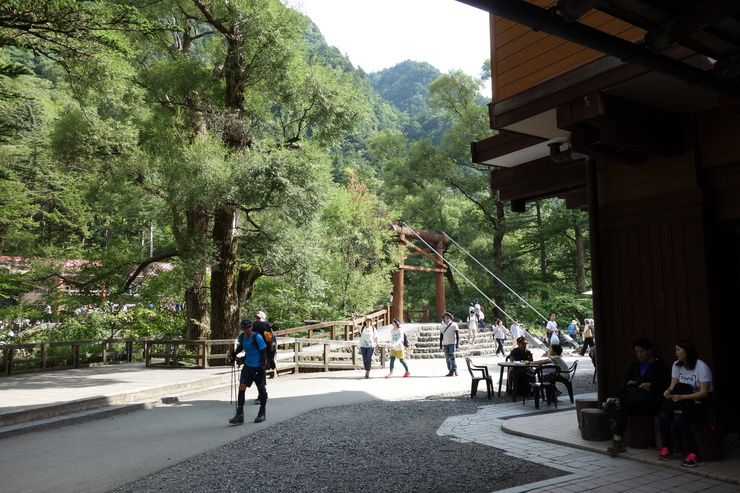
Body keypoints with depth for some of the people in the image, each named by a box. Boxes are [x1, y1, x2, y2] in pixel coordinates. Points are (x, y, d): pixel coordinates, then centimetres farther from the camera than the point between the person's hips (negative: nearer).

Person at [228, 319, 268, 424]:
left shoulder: (257, 337, -16)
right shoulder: (241, 337, 0)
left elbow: (264, 352, -13)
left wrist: (262, 366, -20)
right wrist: (234, 353, 7)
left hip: (258, 367, -5)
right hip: (247, 365, 5)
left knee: (261, 389, 7)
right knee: (241, 387, -5)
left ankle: (262, 413, 22)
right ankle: (239, 414, -3)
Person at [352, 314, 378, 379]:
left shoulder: (373, 329, 1)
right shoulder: (362, 328, 3)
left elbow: (376, 337, 7)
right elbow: (355, 325, -7)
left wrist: (376, 344, 8)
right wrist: (353, 318, -18)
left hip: (371, 346, -2)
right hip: (363, 346, 2)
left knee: (368, 359, -12)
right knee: (364, 360, 7)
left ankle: (368, 372, -6)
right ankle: (366, 371, 24)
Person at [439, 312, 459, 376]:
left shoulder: (454, 325, 1)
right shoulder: (442, 326, 11)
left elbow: (457, 334, 1)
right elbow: (441, 336, 16)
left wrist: (458, 343, -6)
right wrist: (440, 345, 13)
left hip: (452, 343, -4)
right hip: (445, 344, 4)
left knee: (452, 356, -13)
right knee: (447, 358, 3)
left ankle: (454, 370, 0)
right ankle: (450, 371, 7)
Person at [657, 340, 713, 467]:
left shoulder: (701, 367, -14)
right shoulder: (677, 365, 8)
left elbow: (704, 393, -19)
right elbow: (673, 385, 3)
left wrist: (681, 397, -30)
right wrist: (668, 391, -22)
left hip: (702, 405, -6)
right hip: (685, 404, 6)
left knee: (679, 419, -32)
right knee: (663, 416, -20)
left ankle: (695, 456, -23)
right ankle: (667, 448, -1)